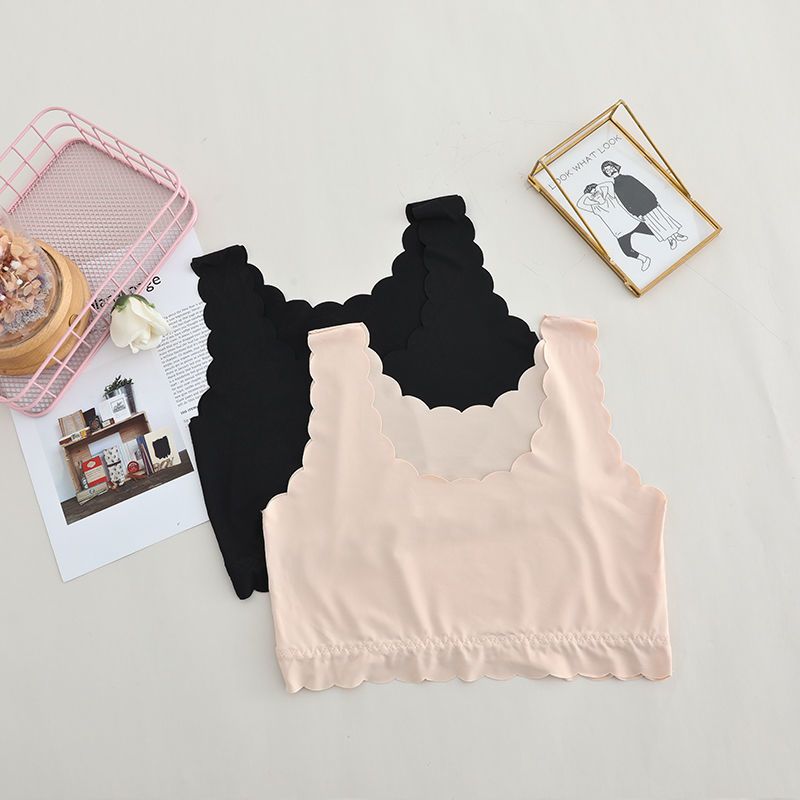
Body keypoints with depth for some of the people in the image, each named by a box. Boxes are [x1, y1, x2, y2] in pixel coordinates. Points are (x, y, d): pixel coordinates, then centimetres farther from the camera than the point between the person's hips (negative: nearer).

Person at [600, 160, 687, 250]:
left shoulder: (629, 178, 12)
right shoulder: (616, 189, -1)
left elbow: (644, 188, 15)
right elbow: (626, 204, -5)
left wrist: (654, 199, 11)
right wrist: (636, 214, -10)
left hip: (651, 203, 4)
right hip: (642, 211, -3)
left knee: (664, 218, 3)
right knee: (655, 225, -4)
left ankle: (676, 234, 15)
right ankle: (671, 239, 8)